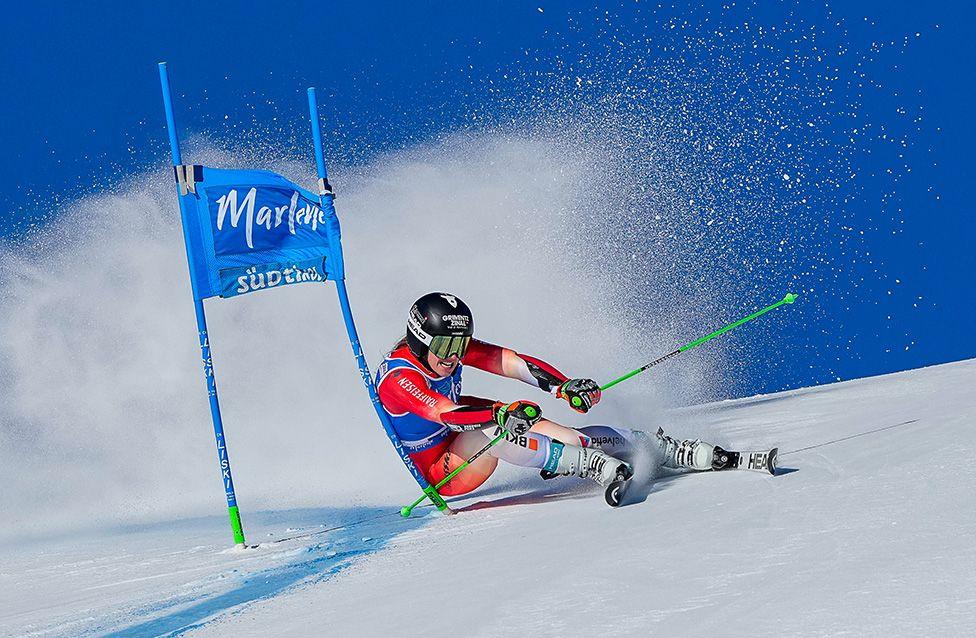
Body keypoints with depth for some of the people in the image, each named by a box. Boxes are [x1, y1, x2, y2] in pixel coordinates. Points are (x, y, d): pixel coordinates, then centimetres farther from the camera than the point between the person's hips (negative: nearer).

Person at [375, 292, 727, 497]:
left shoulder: (454, 344, -9)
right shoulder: (397, 379, -28)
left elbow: (512, 362, -19)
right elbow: (446, 414, -43)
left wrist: (564, 386, -34)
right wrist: (501, 413, -59)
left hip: (461, 439, 6)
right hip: (440, 473, -6)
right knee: (488, 427, -36)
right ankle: (597, 466, -42)